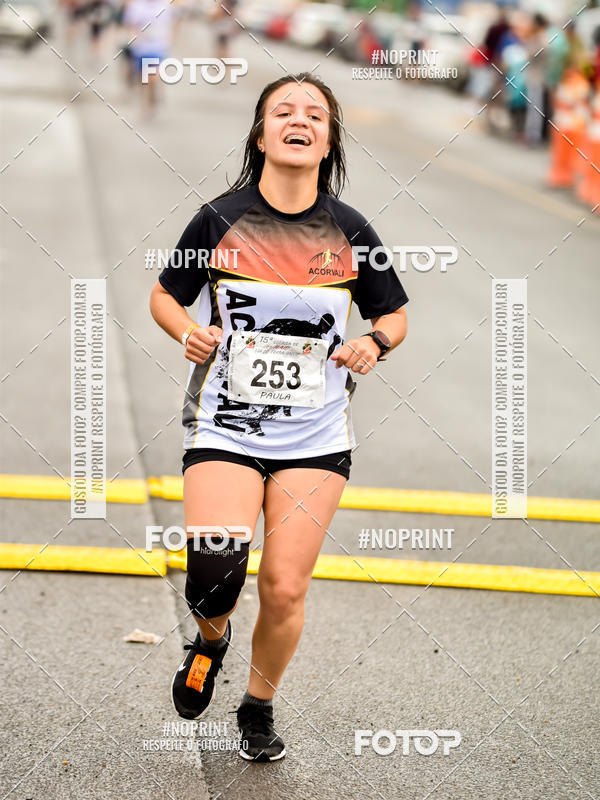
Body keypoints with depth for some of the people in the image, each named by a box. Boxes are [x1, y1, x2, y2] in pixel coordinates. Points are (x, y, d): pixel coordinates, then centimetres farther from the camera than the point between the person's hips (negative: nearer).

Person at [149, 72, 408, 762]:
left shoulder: (350, 232, 1)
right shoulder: (220, 219, -4)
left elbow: (393, 315, 14)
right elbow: (164, 296, 10)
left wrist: (374, 342, -8)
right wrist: (190, 333, -10)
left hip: (315, 438, 2)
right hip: (225, 427, -1)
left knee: (285, 588, -2)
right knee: (215, 572, -21)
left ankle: (259, 706, 27)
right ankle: (211, 641, 17)